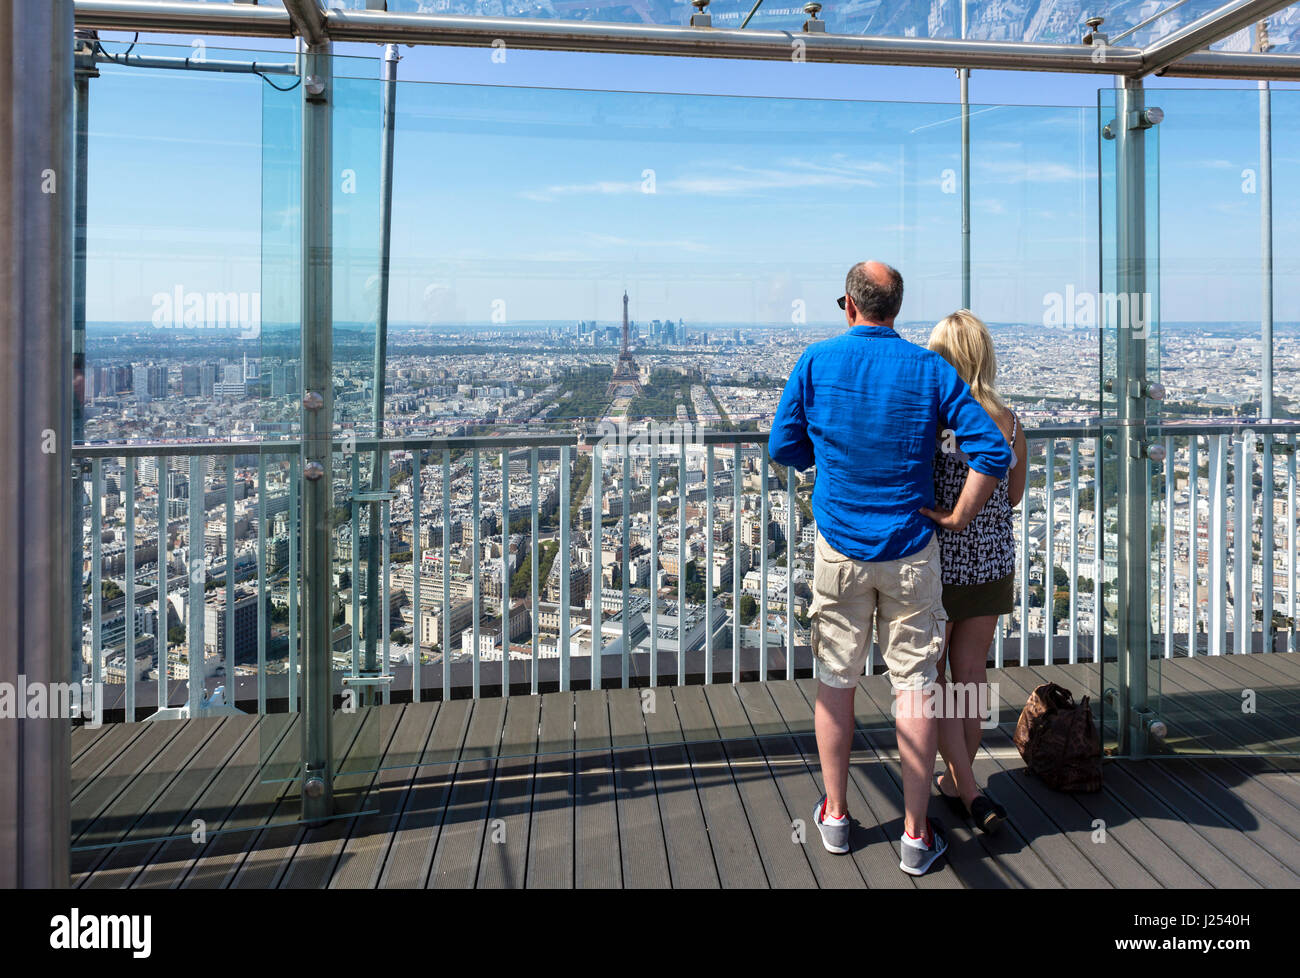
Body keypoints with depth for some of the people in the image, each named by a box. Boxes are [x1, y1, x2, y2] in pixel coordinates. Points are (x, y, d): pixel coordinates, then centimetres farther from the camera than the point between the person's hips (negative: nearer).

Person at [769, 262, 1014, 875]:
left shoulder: (817, 360, -4)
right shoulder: (930, 369, -4)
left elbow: (783, 449, 0)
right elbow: (993, 451, -11)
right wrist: (957, 517, -2)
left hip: (838, 548, 0)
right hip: (911, 551, 0)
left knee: (835, 681, 13)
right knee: (914, 687, 7)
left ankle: (835, 815, 26)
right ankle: (916, 835, 17)